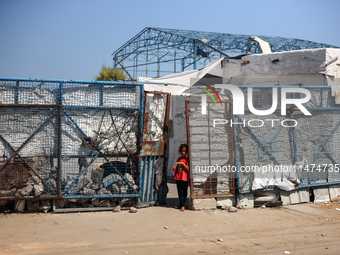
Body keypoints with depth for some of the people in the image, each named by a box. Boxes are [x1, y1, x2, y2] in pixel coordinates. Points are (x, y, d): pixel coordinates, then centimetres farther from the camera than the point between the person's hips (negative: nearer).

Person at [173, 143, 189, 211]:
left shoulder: (187, 159, -4)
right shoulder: (179, 159, 14)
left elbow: (188, 168, -11)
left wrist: (183, 164, -21)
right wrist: (175, 168, 2)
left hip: (184, 177, -5)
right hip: (178, 177, 5)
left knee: (184, 191, 0)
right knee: (180, 191, 7)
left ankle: (183, 205, 4)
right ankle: (181, 204, 13)